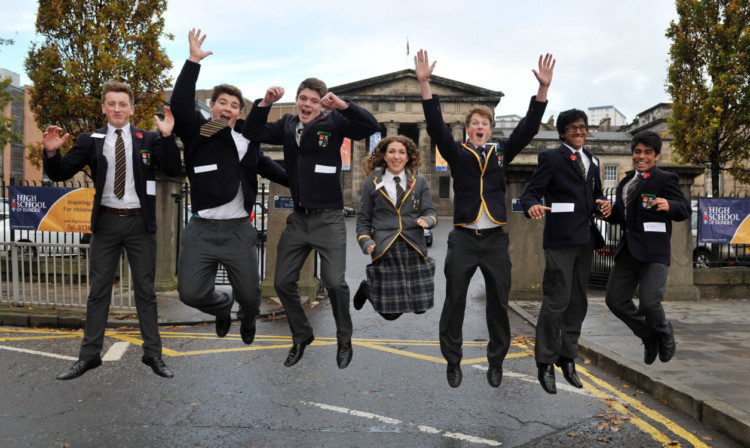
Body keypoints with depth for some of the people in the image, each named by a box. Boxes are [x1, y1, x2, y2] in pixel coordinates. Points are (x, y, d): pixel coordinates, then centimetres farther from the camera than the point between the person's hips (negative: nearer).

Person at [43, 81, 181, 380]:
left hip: (140, 223, -1)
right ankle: (89, 355, 19)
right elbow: (60, 174, 2)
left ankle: (153, 355, 16)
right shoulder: (90, 141, 4)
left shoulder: (149, 139, 1)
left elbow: (173, 171, -10)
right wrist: (52, 152, -18)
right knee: (98, 292, 8)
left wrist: (167, 136, -22)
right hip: (106, 223, 1)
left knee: (145, 291, 7)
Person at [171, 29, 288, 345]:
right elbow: (180, 103, -16)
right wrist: (193, 61, -20)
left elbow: (264, 164, 26)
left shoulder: (248, 139, 9)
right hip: (202, 230, -1)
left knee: (249, 294, 5)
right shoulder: (196, 131, 1)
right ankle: (222, 306, 33)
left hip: (239, 230, 2)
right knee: (190, 292, -3)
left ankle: (247, 320, 43)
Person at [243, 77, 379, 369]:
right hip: (298, 218, 5)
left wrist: (342, 104, -26)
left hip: (329, 218, -5)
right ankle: (301, 335, 31)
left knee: (335, 282, -10)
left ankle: (344, 341, 16)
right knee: (283, 282, 8)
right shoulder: (287, 125, 7)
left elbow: (370, 126, -15)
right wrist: (265, 102, -9)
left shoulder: (333, 123, -4)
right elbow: (252, 133, 4)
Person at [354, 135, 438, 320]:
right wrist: (365, 241, -5)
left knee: (421, 306, 3)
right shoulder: (372, 183, 9)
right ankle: (367, 288, 30)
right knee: (390, 312, -2)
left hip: (414, 249, 2)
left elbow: (431, 212, 8)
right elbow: (363, 218, 11)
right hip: (384, 251, -2)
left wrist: (427, 220, -15)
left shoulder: (419, 183, 13)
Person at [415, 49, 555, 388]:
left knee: (499, 303, 8)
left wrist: (543, 87, -7)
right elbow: (435, 125, -5)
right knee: (454, 302, 4)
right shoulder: (457, 152, 6)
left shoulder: (502, 151, 12)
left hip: (496, 238, 2)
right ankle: (453, 361, 18)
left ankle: (496, 361, 23)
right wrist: (424, 83, -15)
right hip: (463, 238, -1)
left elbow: (529, 127, 4)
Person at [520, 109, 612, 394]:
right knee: (556, 301, -7)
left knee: (578, 302, 13)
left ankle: (568, 359, 26)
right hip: (560, 239, -7)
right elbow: (531, 192, -9)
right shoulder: (551, 157, -2)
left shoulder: (591, 160, 19)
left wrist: (603, 202, 2)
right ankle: (545, 363, 5)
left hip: (585, 239, 7)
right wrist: (532, 207, -32)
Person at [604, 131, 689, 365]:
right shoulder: (626, 182, 20)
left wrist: (669, 205, -29)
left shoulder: (665, 179, 0)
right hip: (628, 250, 7)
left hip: (654, 251, -7)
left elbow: (685, 210, -7)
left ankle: (664, 332, 20)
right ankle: (649, 336, 27)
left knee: (649, 302, -15)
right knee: (615, 300, 4)